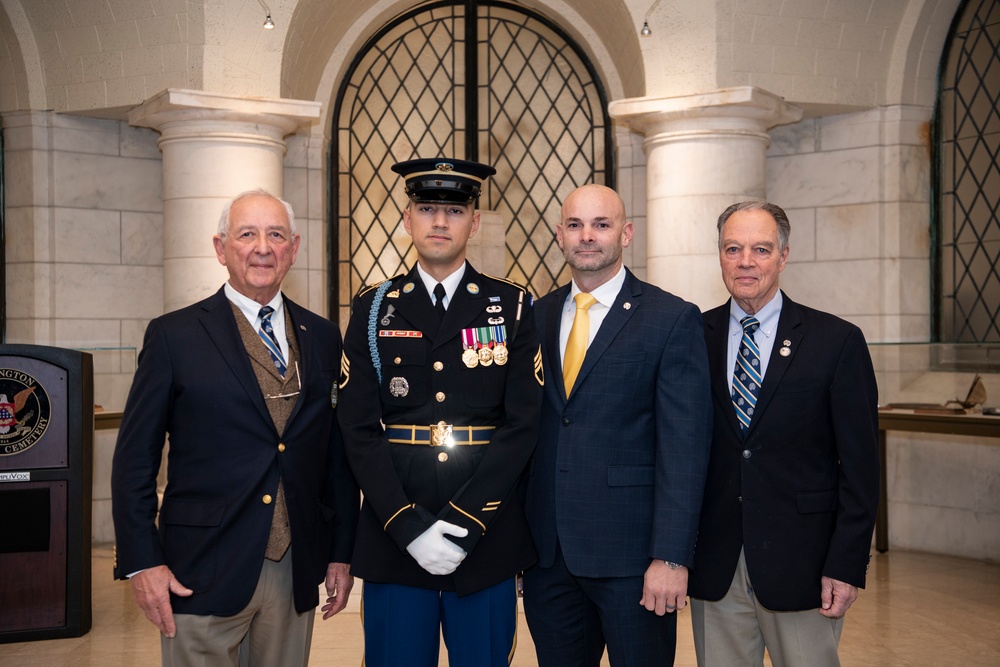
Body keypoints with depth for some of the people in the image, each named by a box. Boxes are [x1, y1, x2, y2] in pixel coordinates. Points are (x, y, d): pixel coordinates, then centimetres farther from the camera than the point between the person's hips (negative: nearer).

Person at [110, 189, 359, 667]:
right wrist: (142, 563, -8)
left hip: (296, 573, 4)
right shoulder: (174, 336, -1)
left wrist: (342, 553, 8)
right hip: (203, 574, -3)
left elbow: (338, 451, 11)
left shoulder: (322, 337, 9)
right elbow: (134, 459, -2)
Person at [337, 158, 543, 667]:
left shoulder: (513, 308, 4)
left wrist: (463, 522, -12)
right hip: (393, 541, 1)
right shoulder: (373, 309, 6)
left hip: (487, 538, 0)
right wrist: (410, 527, -12)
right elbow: (359, 430, 0)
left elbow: (523, 424, -4)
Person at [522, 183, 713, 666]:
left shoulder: (673, 319, -4)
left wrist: (671, 557, -15)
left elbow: (684, 447, -10)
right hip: (548, 554, 4)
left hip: (630, 554, -4)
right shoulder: (536, 317, 10)